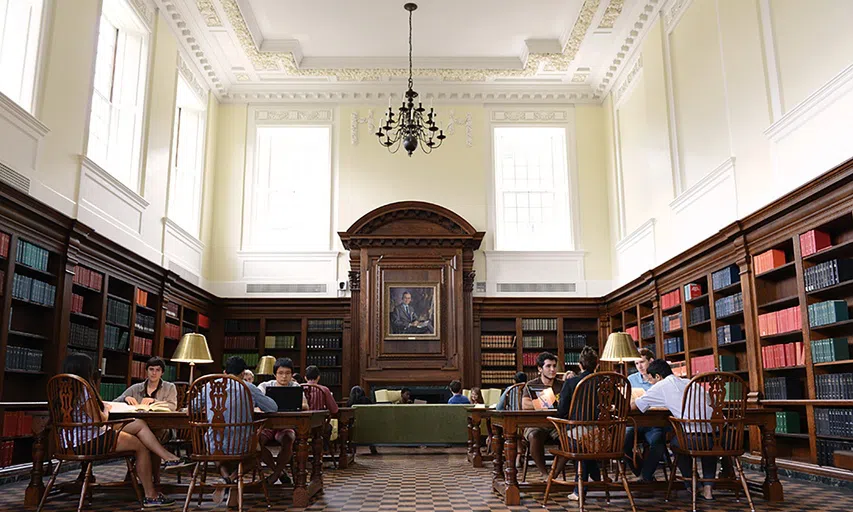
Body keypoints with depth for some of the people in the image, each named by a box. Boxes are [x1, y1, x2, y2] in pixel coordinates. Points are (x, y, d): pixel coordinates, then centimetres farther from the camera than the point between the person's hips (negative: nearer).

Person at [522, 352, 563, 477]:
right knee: (535, 436, -35)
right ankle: (545, 474, -20)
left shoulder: (562, 385, 13)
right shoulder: (531, 385, 8)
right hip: (536, 424, -2)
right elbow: (525, 405, -11)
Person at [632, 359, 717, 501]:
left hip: (693, 437, -5)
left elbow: (632, 406, 18)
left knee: (675, 441, 30)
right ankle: (708, 487, 28)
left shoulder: (661, 386, 11)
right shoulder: (690, 383, 26)